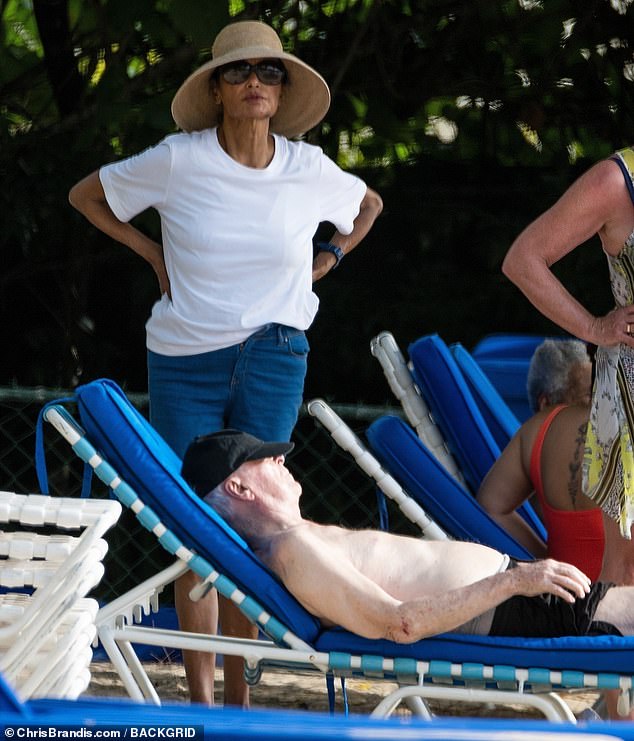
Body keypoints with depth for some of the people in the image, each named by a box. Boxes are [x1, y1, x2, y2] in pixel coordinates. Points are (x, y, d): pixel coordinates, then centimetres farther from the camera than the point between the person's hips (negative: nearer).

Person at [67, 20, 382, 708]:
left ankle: (237, 687, 10)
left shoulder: (308, 168, 1)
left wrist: (326, 259, 9)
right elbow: (85, 195, 7)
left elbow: (369, 205, 23)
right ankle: (201, 694, 3)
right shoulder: (177, 160, -6)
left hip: (273, 353, 1)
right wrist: (152, 252, 1)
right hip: (184, 360, -1)